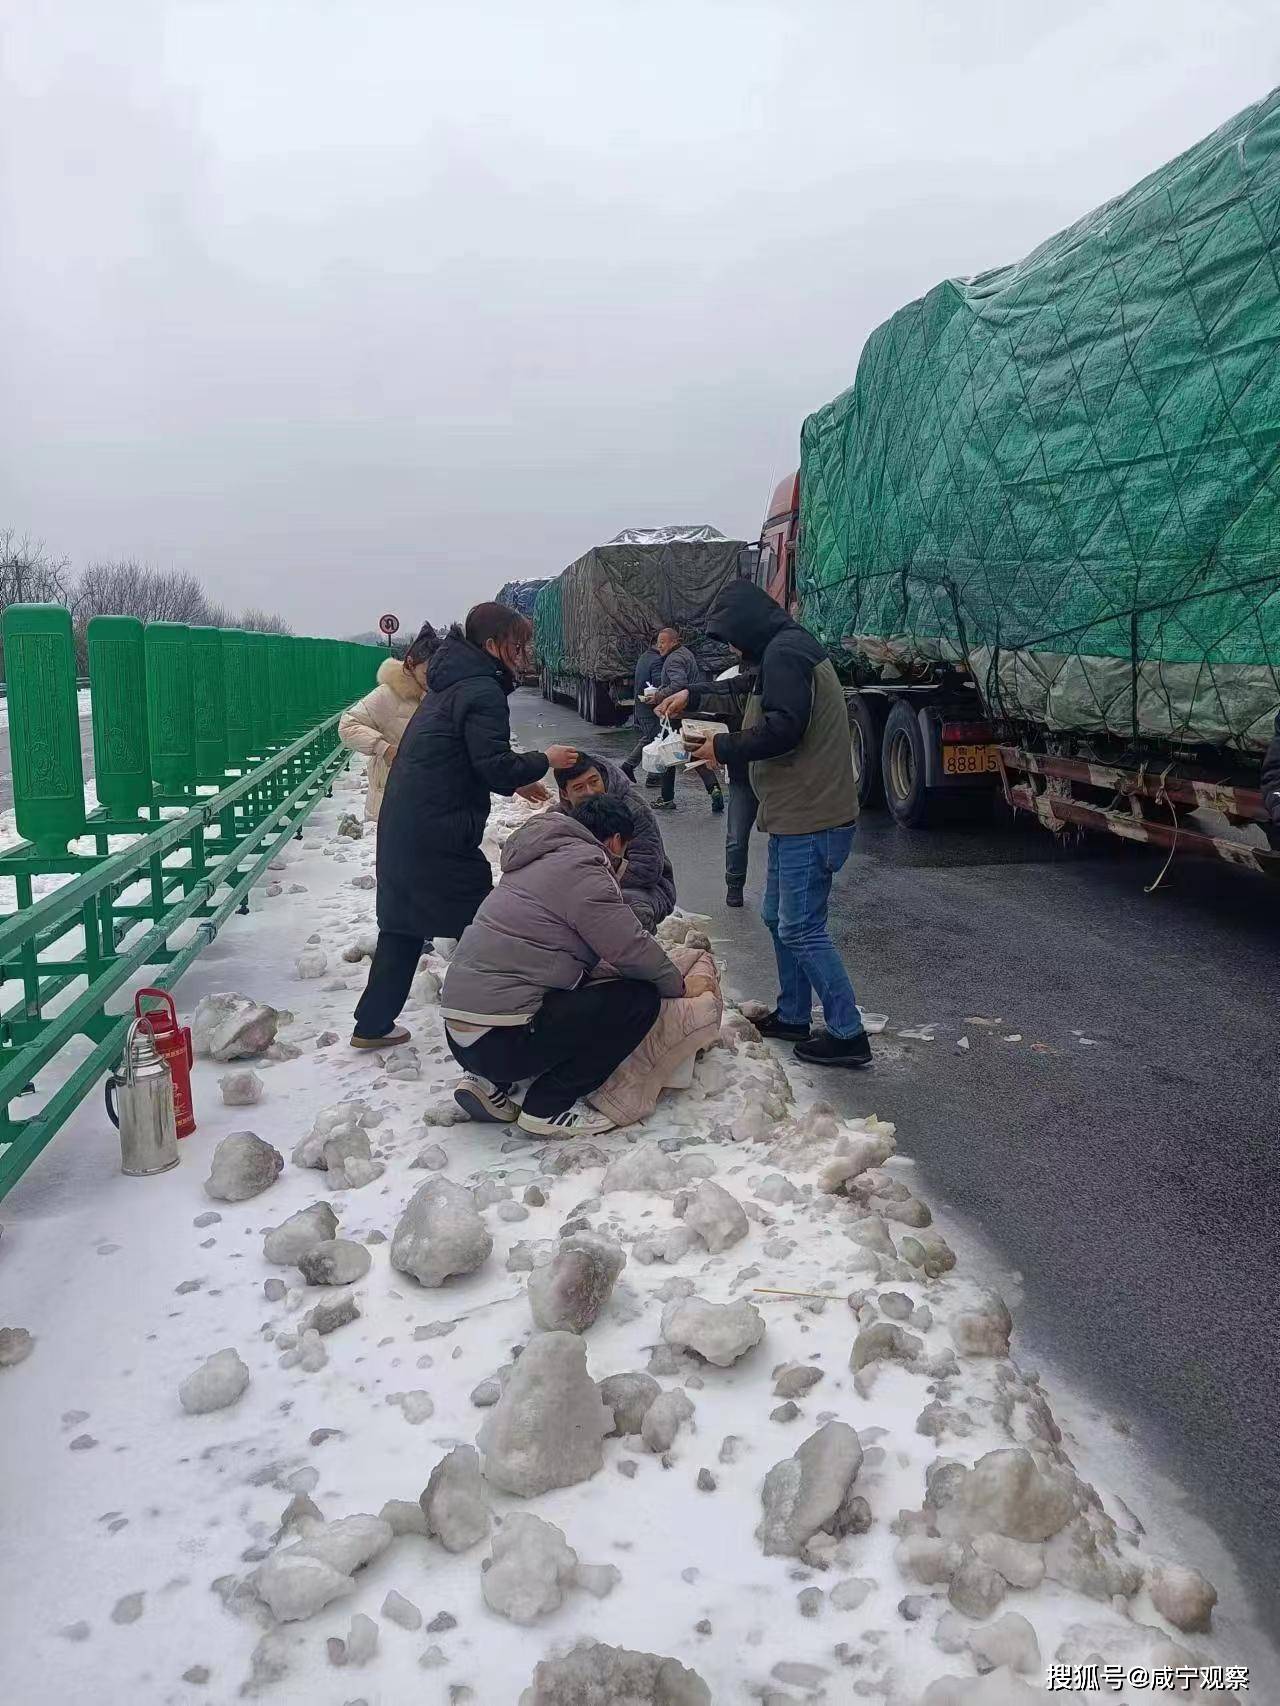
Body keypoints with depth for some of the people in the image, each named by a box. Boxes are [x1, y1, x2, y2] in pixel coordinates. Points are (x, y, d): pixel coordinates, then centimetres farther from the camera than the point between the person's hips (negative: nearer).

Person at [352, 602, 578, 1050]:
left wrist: (515, 781, 21)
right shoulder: (483, 692, -13)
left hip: (401, 828, 10)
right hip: (441, 836, -10)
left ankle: (373, 1024, 24)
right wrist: (544, 760, -4)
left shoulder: (450, 684, 17)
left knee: (402, 923, 17)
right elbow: (496, 768, -20)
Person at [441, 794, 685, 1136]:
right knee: (639, 999, -5)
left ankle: (489, 1082, 13)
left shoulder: (543, 859, 21)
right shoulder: (581, 867, -8)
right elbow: (631, 948, -9)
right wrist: (676, 985, 8)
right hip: (502, 1040, -10)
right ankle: (548, 1108, -2)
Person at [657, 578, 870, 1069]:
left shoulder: (785, 653, -15)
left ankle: (847, 1034, 0)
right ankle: (793, 1016, 29)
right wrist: (693, 696, 31)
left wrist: (723, 748, -12)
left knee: (801, 929, -7)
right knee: (779, 919, 18)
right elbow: (750, 692, 37)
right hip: (794, 816, 11)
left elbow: (781, 729, -25)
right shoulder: (783, 652, 19)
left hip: (811, 819, -11)